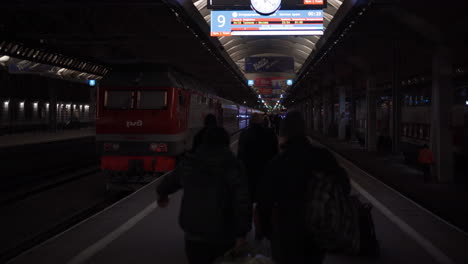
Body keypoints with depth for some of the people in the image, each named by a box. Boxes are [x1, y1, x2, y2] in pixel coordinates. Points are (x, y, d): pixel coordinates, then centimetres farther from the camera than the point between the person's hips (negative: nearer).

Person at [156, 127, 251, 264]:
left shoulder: (189, 161, 3)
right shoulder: (232, 164, -9)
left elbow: (172, 179, 24)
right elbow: (242, 202, -16)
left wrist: (162, 193, 45)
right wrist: (241, 233, -11)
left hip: (194, 233, 3)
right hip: (224, 235, -2)